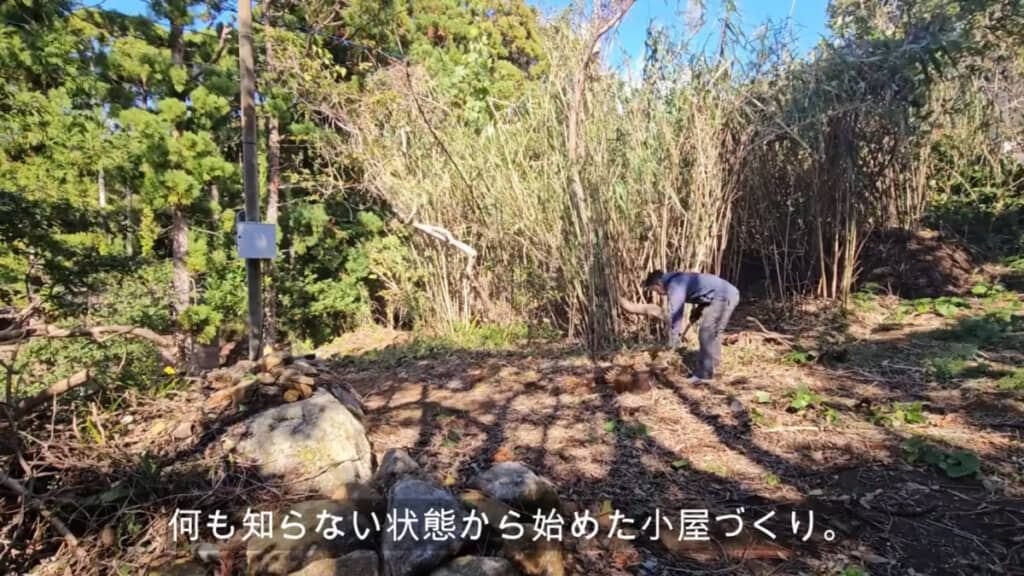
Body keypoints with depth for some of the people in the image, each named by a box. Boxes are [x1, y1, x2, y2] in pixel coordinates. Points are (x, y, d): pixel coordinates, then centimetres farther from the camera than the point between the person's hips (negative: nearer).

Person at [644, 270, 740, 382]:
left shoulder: (675, 285, -13)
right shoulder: (678, 280, 17)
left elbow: (674, 315, -18)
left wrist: (672, 342, -15)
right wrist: (698, 310, 15)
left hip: (724, 296, -10)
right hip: (729, 294, 10)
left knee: (706, 336, -6)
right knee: (712, 335, 16)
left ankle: (704, 375, -1)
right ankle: (709, 370, 23)